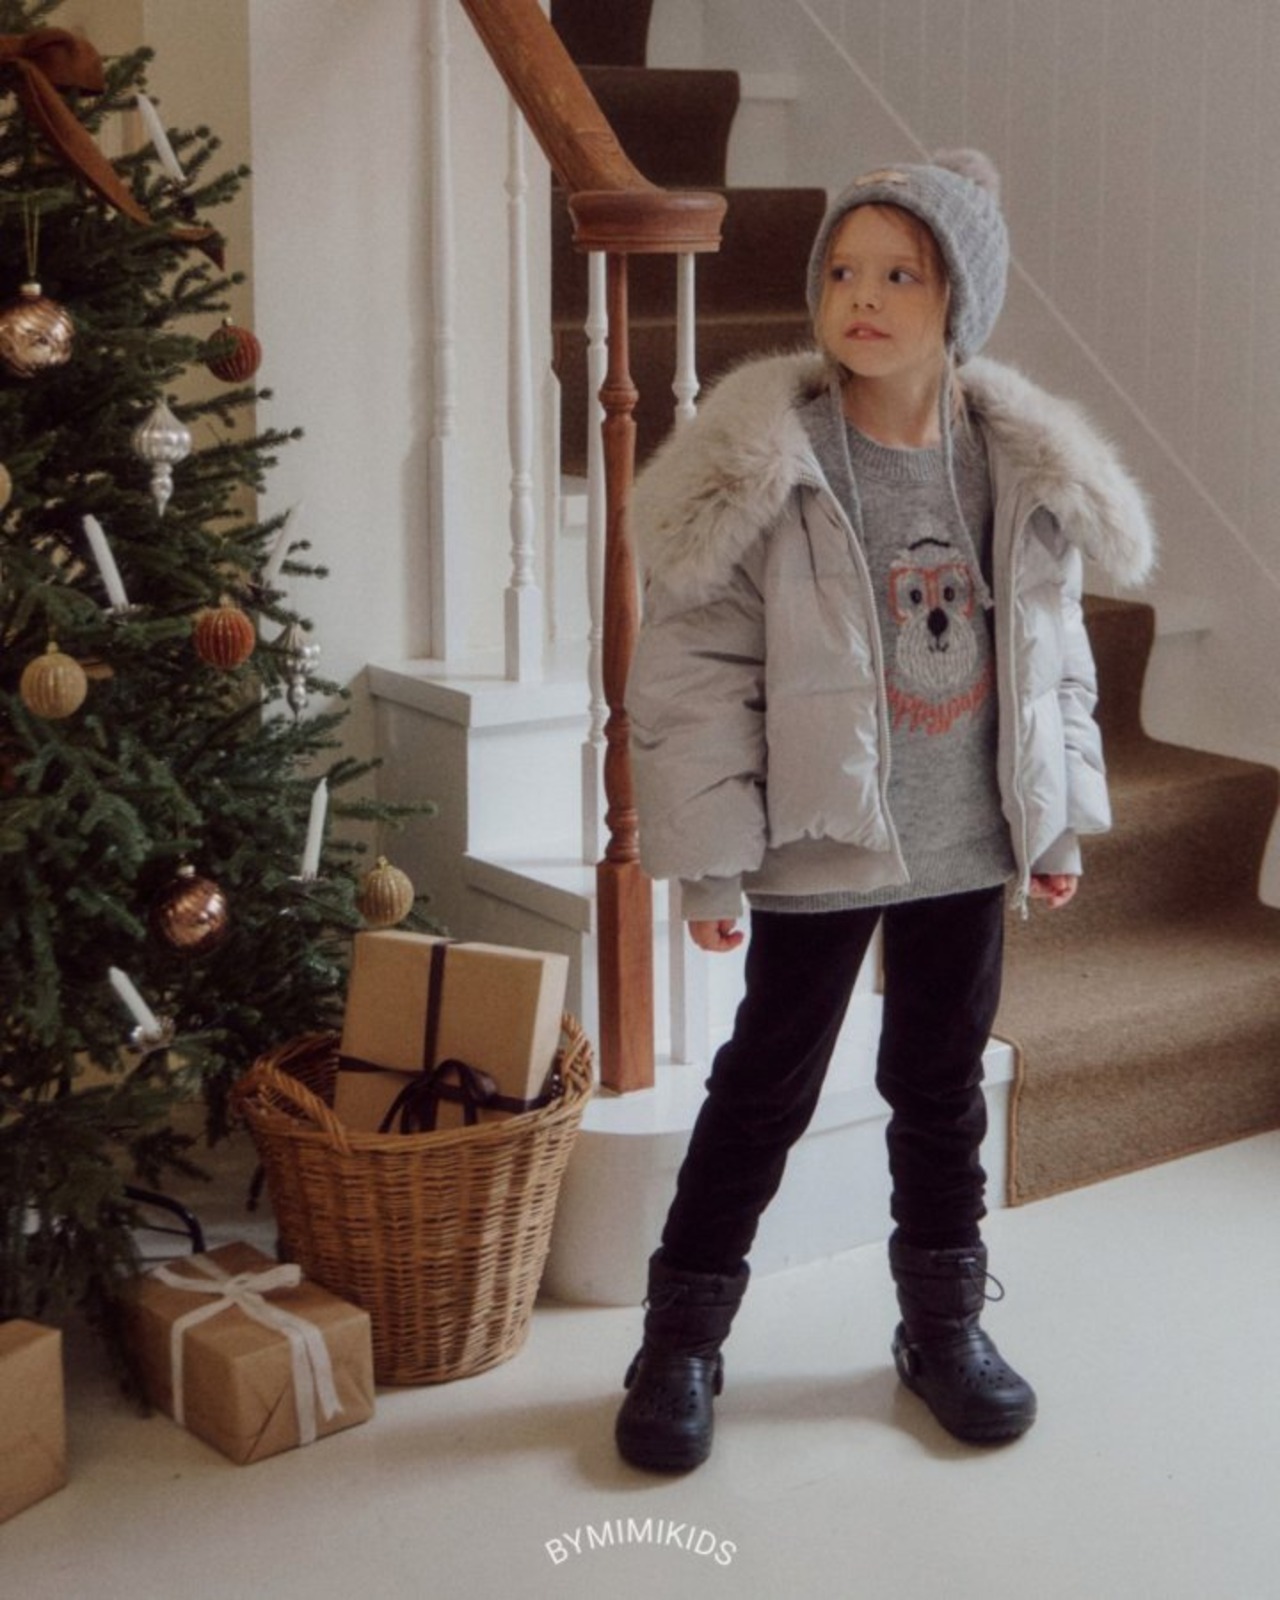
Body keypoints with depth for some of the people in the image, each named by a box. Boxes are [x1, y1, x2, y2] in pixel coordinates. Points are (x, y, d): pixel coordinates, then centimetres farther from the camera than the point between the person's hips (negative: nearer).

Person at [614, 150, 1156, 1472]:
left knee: (942, 1085, 17)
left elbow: (1053, 657, 9)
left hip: (968, 844, 4)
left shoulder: (1023, 469, -1)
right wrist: (706, 859, -14)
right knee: (766, 1088, 8)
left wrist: (1060, 820, 9)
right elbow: (694, 673, -12)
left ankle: (943, 1324, 34)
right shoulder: (763, 469, -14)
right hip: (818, 847, -3)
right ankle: (682, 1338, 23)